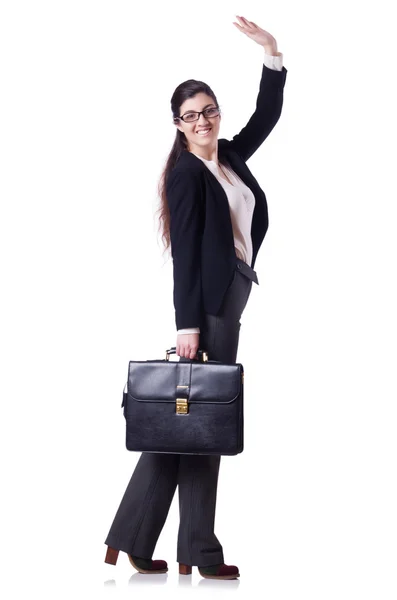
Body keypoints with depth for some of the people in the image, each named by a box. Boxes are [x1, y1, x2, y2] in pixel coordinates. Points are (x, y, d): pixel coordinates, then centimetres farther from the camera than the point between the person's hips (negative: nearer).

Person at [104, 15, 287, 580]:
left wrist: (273, 55, 12)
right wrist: (188, 322, -18)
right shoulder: (186, 174, -7)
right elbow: (185, 252, -13)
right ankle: (198, 554, 6)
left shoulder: (229, 157, 15)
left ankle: (131, 542, 15)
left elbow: (267, 115, 23)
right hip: (207, 301, -9)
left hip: (231, 295, 9)